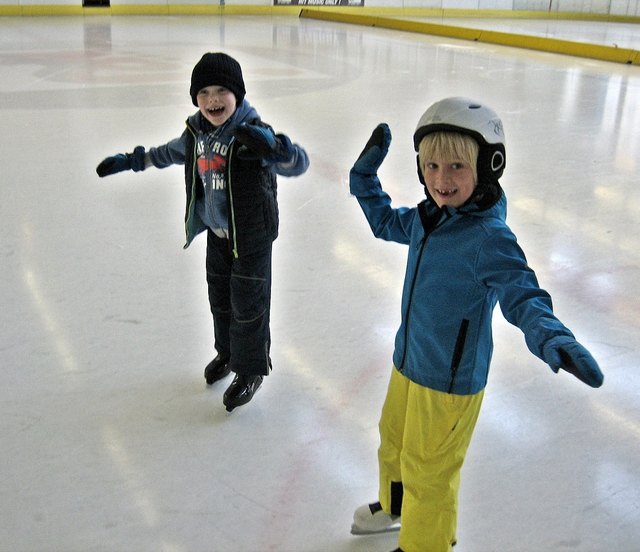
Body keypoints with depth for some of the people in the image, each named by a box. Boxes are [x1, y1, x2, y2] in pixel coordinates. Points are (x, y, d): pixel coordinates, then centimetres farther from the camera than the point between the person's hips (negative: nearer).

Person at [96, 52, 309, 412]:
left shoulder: (251, 134, -24)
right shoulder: (197, 132, -3)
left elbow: (299, 164, -34)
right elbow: (171, 153, 19)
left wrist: (274, 146, -54)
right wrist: (132, 161, 25)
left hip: (251, 235, -7)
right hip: (216, 232, 7)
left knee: (248, 303, 5)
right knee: (219, 297, 21)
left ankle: (251, 369, 26)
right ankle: (228, 351, 46)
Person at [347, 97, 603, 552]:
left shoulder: (489, 238, -28)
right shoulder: (427, 218, -3)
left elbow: (522, 295, -33)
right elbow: (384, 222, 17)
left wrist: (550, 335, -53)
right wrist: (366, 173, 8)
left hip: (451, 381, -8)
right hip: (408, 360, 8)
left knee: (427, 470, 12)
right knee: (393, 440, 29)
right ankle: (394, 506, 58)